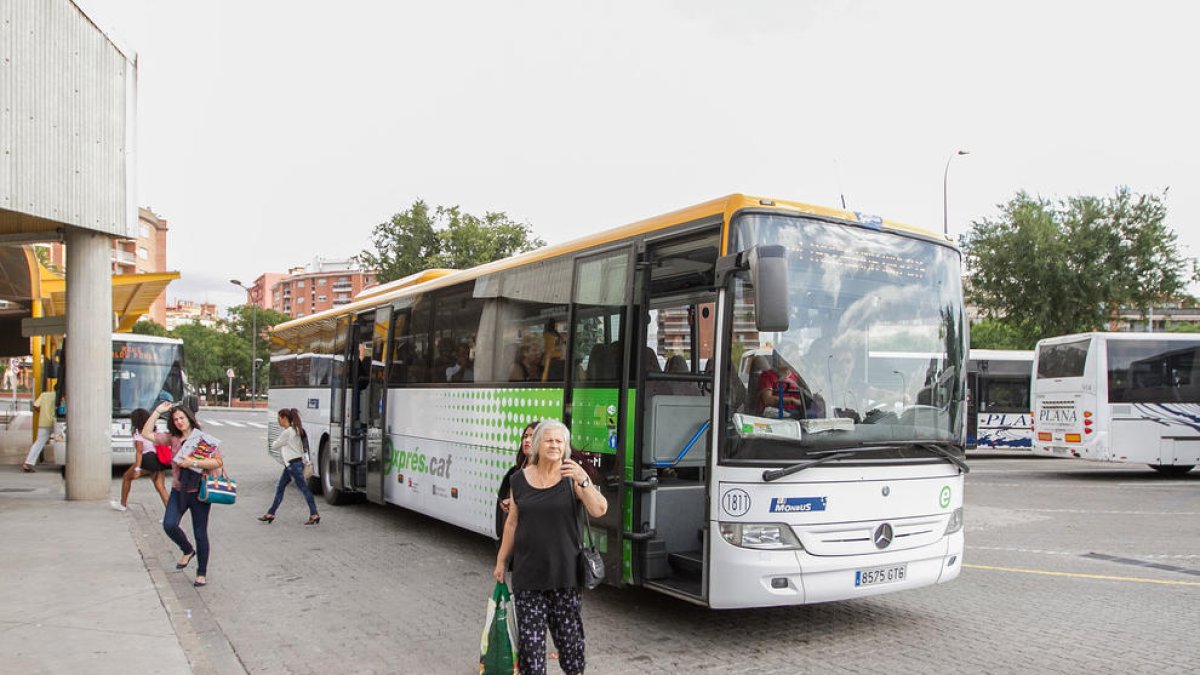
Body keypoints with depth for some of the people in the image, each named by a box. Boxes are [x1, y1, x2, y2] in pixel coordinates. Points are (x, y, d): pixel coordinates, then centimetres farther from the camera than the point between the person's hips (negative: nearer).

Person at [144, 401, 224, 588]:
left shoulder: (204, 440, -6)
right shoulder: (172, 438, 7)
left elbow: (218, 462, -12)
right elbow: (146, 433, 5)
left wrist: (193, 462, -20)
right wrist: (157, 411, 0)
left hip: (198, 492, -4)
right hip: (178, 490, 4)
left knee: (200, 534, 1)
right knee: (169, 525, -16)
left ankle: (202, 574, 15)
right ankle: (187, 550, 15)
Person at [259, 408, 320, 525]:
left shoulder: (287, 432, -17)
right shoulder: (295, 430, 12)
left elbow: (274, 446, -9)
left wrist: (275, 443, 11)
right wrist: (280, 445, 1)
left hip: (294, 464, -10)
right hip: (290, 464, 10)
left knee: (303, 489, -6)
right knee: (280, 488, 13)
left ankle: (314, 514, -3)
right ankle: (270, 514, 19)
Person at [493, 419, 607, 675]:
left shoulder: (572, 477, -4)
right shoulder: (520, 479, 3)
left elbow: (599, 510, -17)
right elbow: (512, 523, 11)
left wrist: (583, 481, -31)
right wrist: (501, 560, 14)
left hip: (565, 571, -1)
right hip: (528, 571, 2)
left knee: (569, 630, 7)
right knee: (530, 634, 4)